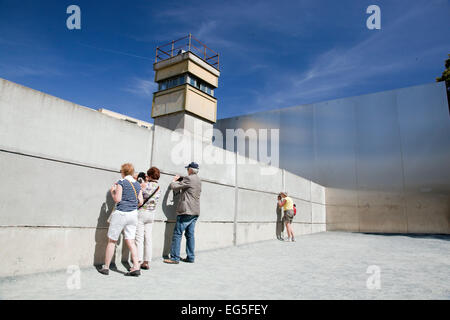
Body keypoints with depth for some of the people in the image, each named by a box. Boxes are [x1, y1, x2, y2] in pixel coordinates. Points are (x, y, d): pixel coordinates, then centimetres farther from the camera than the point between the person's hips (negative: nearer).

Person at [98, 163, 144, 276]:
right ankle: (136, 267, -1)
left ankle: (106, 267, 17)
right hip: (133, 214, 5)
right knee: (130, 241, 6)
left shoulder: (121, 182, -6)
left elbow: (117, 199, -11)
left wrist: (112, 191, 6)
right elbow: (140, 202, 8)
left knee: (112, 241, 8)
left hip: (121, 213, -5)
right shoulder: (138, 184, 9)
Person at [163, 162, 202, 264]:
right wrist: (180, 180, 19)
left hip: (186, 211, -9)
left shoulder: (189, 178, -11)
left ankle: (174, 258, 0)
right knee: (190, 234, 12)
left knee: (177, 234, -3)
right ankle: (190, 257, 15)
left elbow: (174, 187, -8)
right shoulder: (198, 180, 16)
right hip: (195, 212, 9)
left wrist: (174, 180, 12)